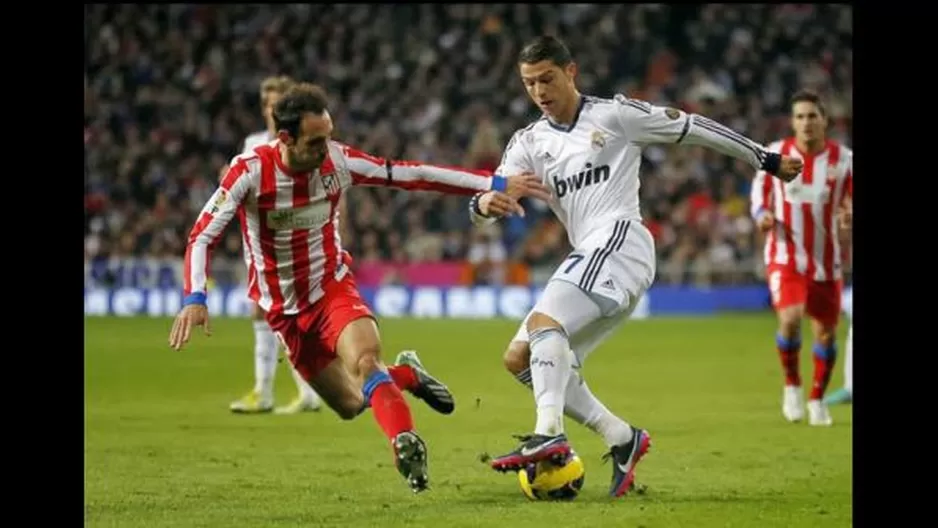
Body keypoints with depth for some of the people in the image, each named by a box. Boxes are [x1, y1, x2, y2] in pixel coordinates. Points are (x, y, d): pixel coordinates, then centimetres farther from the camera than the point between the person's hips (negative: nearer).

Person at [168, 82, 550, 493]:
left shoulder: (337, 161, -15)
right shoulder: (250, 171, -22)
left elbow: (413, 174, -11)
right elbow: (202, 236, -20)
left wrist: (495, 184, -15)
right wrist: (194, 298, -37)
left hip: (333, 289, 0)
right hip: (284, 309, 0)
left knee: (365, 361, -30)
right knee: (351, 406, 3)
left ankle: (406, 443, -37)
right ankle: (406, 376, 30)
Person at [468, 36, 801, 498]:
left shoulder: (614, 115, 3)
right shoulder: (529, 143, 17)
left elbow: (692, 129, 9)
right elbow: (481, 207, 8)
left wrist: (767, 160, 13)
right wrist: (484, 204, -19)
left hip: (619, 241, -8)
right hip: (590, 258, 8)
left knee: (544, 322, -28)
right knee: (519, 358, 3)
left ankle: (549, 435, -43)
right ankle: (622, 439, 4)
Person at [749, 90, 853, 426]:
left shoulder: (843, 159, -5)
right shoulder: (776, 154, -4)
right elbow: (760, 186, 12)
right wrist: (762, 214, -9)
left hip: (826, 260, 2)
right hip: (786, 257, -2)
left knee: (825, 331, 7)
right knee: (790, 319, -22)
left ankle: (817, 399, 29)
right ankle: (791, 385, 4)